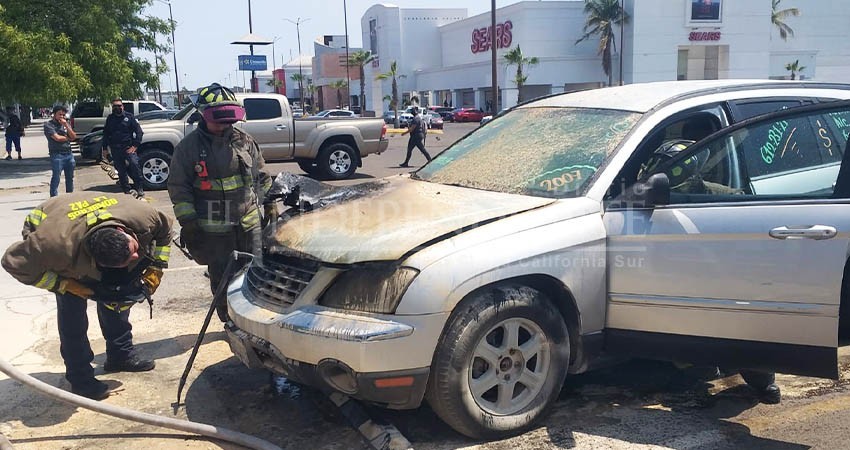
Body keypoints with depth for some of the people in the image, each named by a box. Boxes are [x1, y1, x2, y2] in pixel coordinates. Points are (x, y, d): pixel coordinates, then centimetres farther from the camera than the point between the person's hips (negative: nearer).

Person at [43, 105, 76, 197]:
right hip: (57, 155, -6)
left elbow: (74, 137, 3)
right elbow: (57, 138, -13)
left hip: (69, 154, 6)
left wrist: (66, 125, -6)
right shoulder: (48, 124, -2)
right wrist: (68, 138, 3)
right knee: (56, 178, -7)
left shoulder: (65, 124, 15)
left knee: (70, 178, 13)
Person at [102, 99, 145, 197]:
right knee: (121, 170, 4)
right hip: (115, 149, 4)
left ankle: (139, 188, -14)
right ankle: (126, 191, 11)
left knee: (134, 165, -20)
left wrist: (135, 145, -8)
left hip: (128, 147, -4)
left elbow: (138, 131, 0)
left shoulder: (129, 117, 3)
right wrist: (104, 148, 14)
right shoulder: (110, 119, 14)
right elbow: (105, 134, 20)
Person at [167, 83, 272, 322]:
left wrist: (270, 206, 11)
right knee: (222, 277, 5)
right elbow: (178, 187, -2)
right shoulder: (189, 147, -2)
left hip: (249, 223, 3)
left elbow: (262, 178, 15)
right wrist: (187, 222, -7)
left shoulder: (245, 141, 7)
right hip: (213, 229, -3)